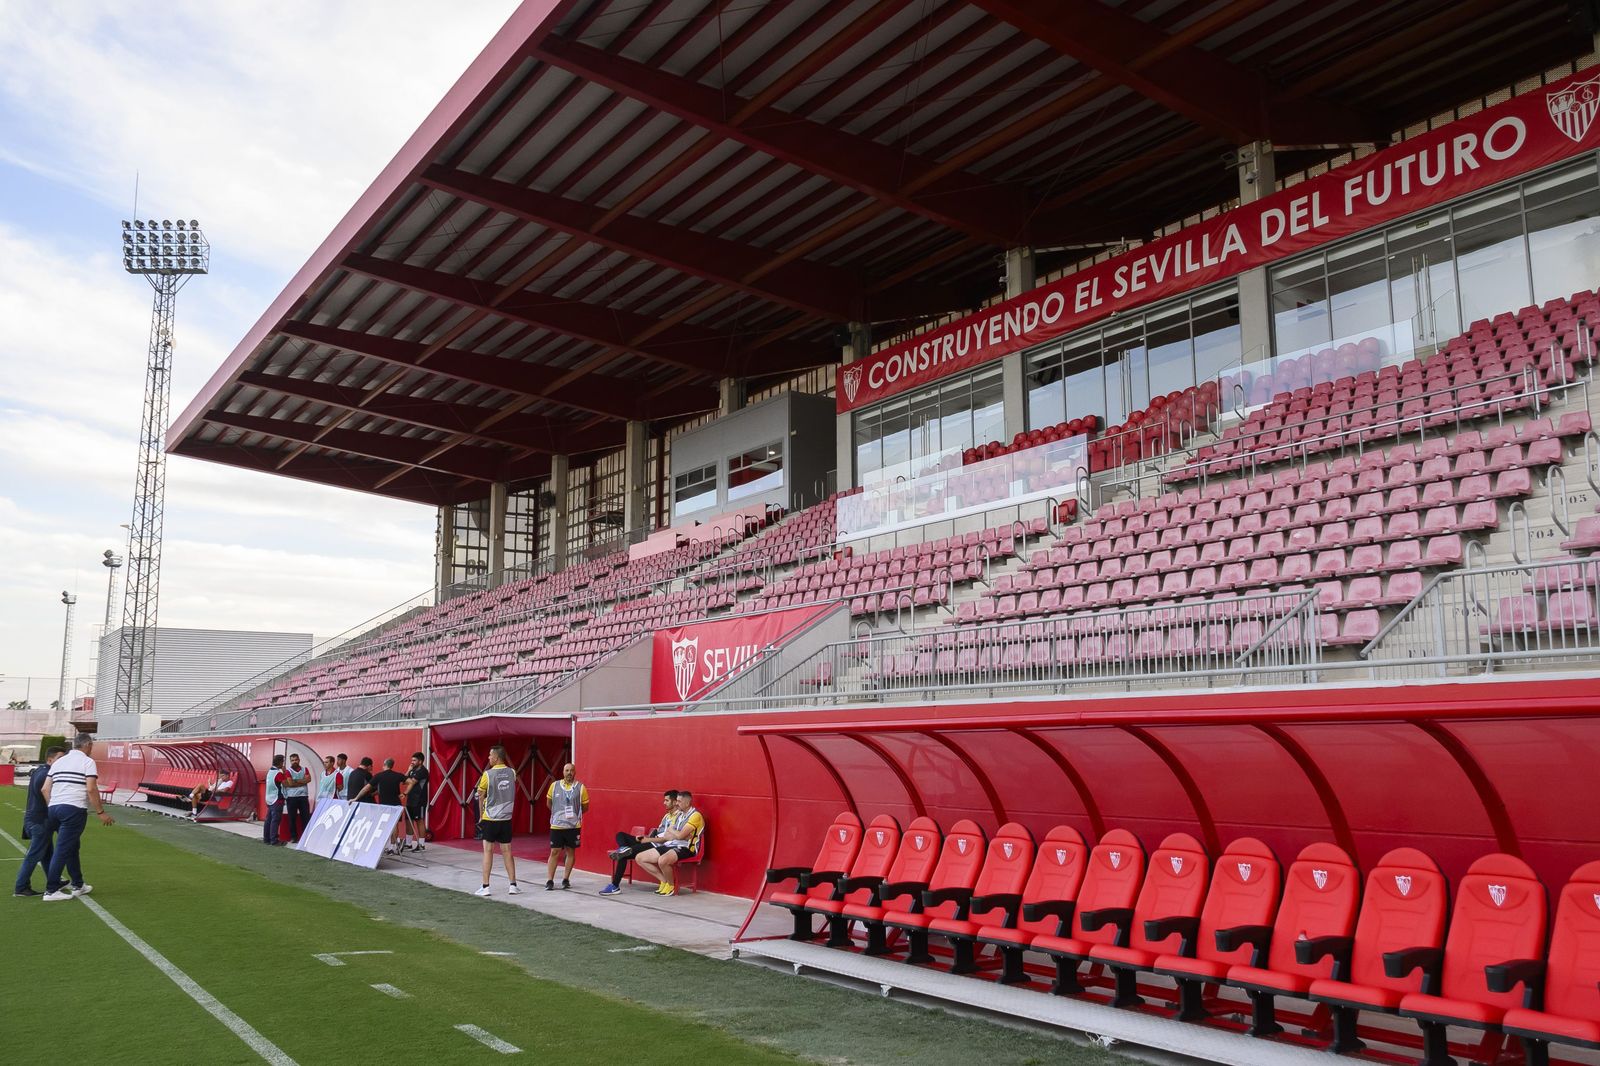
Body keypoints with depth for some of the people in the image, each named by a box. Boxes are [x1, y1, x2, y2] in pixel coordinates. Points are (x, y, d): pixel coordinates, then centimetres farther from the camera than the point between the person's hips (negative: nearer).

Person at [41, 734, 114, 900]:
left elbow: (45, 789, 12)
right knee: (63, 850, -4)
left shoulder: (59, 762, 17)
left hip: (54, 808, 7)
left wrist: (52, 808, 19)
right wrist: (100, 812, -7)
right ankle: (51, 891, -3)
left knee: (72, 847, 18)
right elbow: (91, 789, -12)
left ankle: (77, 885, 26)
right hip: (74, 810, -7)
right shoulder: (87, 762, -3)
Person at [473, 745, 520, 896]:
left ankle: (485, 887, 2)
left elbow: (481, 796, 1)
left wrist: (481, 816, 13)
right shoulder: (512, 773, 1)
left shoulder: (488, 774, -10)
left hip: (490, 818, -4)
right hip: (506, 818, 4)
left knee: (488, 851, 2)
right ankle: (513, 885, 9)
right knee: (507, 852, 9)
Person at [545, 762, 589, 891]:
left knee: (571, 852, 7)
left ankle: (565, 879, 18)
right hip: (556, 825, 0)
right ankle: (549, 880, 6)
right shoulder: (554, 785, 2)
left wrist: (574, 813, 4)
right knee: (554, 852, 0)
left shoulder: (580, 787, -3)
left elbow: (585, 807, 6)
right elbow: (549, 802, 16)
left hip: (574, 826, 0)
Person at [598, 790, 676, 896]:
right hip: (650, 843, 10)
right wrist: (644, 837, 6)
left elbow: (665, 838, -18)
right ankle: (624, 849, -33)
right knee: (621, 835, -1)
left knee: (624, 855, -21)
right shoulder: (667, 815, 22)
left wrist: (647, 839, -12)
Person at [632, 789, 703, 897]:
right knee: (639, 858, 1)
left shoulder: (695, 815, -11)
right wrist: (677, 834, -10)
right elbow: (666, 836, 10)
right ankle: (665, 881, 8)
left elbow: (680, 835, -19)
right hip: (670, 845, 9)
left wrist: (671, 830, 1)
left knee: (662, 860, -39)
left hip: (685, 848, -9)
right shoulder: (678, 814, 17)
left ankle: (671, 886, -10)